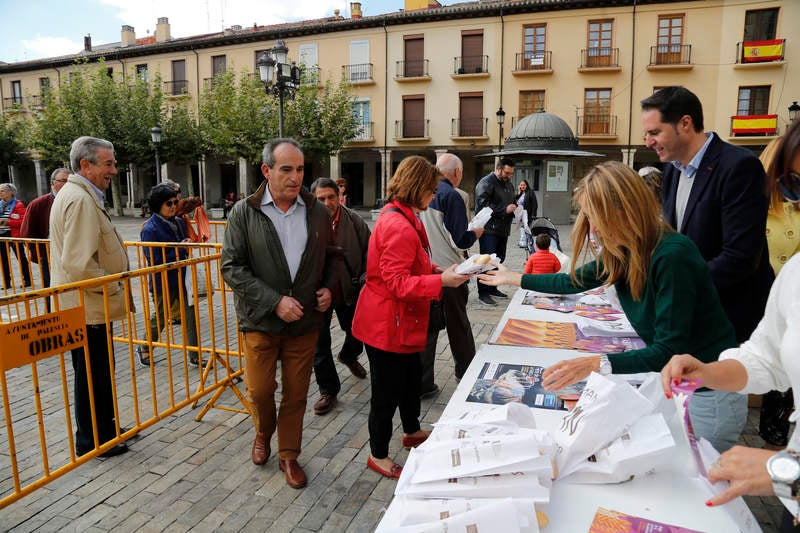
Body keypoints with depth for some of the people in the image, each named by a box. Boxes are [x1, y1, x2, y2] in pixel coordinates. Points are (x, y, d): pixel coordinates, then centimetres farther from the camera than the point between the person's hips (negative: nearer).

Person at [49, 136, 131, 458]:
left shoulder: (81, 195, 15)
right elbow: (79, 265, -28)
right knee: (93, 376, 3)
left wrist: (114, 284, 20)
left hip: (89, 306, 11)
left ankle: (105, 428, 35)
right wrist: (114, 287, -16)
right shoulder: (80, 200, -20)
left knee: (98, 372, 20)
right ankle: (91, 441, 18)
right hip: (88, 309, -11)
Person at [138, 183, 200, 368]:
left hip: (182, 278, 6)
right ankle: (144, 349, 39)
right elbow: (155, 261, -21)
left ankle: (195, 356, 14)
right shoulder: (150, 229, -17)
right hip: (163, 282, -6)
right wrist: (181, 250, -20)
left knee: (190, 316, 5)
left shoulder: (179, 222, 5)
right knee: (160, 318, 13)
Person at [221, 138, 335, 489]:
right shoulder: (244, 213, -7)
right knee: (259, 389, 7)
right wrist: (275, 301, -19)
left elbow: (330, 257, 15)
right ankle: (263, 435, 41)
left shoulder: (317, 212, 2)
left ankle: (289, 455, 32)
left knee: (296, 393, 11)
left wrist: (328, 287, -4)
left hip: (305, 321, 2)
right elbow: (232, 267, -11)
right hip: (261, 320, -2)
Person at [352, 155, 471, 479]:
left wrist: (440, 271, 6)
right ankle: (378, 455, 26)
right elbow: (397, 282, -28)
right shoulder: (398, 226, -25)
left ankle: (412, 431, 49)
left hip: (403, 321, 11)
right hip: (387, 325, -11)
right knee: (387, 392, 6)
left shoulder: (404, 219, 10)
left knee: (411, 379, 26)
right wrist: (441, 280, -28)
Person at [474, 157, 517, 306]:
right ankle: (483, 293, -2)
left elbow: (512, 202, 33)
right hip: (489, 230, -9)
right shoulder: (486, 182, -11)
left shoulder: (508, 184, 19)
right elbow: (483, 205, -21)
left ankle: (492, 288, 27)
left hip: (503, 229, 9)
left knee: (499, 260, 14)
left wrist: (515, 208, 9)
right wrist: (504, 209, -22)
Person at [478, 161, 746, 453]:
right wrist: (514, 278, 19)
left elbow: (669, 350, -27)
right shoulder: (619, 252, -4)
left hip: (709, 396, -7)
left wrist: (597, 363, -35)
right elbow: (574, 281, 13)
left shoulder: (672, 255, -27)